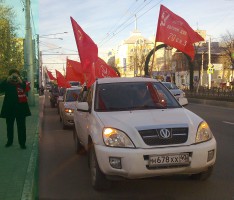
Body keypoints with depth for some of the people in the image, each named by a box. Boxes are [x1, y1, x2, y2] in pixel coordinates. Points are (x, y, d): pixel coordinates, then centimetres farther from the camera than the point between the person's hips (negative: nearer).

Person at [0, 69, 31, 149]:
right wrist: (7, 80, -21)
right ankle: (9, 141, 28)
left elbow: (27, 88, -20)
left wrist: (20, 81, -28)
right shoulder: (7, 83, 4)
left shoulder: (22, 83, -1)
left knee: (21, 126, 1)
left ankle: (22, 143, 7)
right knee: (9, 125, 13)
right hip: (9, 107, 2)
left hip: (21, 107, -2)